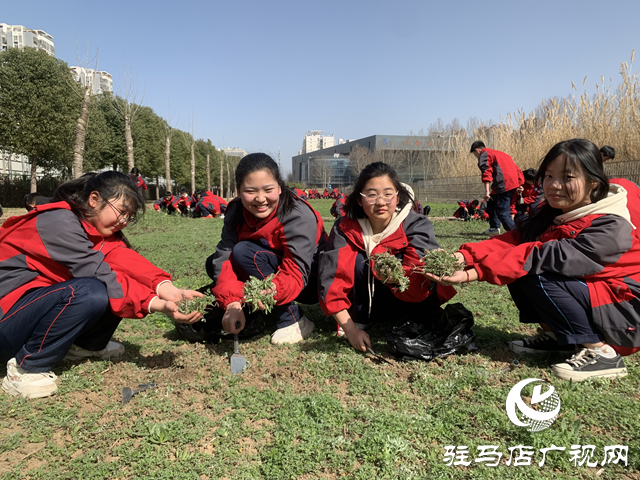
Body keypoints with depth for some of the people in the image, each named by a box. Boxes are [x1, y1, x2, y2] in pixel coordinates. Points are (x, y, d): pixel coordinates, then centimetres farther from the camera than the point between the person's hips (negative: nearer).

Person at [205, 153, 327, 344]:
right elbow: (225, 257, -21)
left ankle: (294, 322, -17)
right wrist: (232, 303, -35)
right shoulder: (236, 211, -10)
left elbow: (297, 273, -33)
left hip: (310, 283, -6)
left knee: (244, 251, -26)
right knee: (214, 262, -5)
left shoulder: (299, 215, -27)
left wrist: (274, 291, -54)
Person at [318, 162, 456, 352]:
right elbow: (331, 280, -25)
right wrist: (350, 329, -32)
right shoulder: (345, 228, -19)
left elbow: (418, 286, -34)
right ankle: (360, 321, -3)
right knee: (359, 262, -25)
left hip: (411, 301, -1)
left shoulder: (417, 226, -23)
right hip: (366, 302, 1)